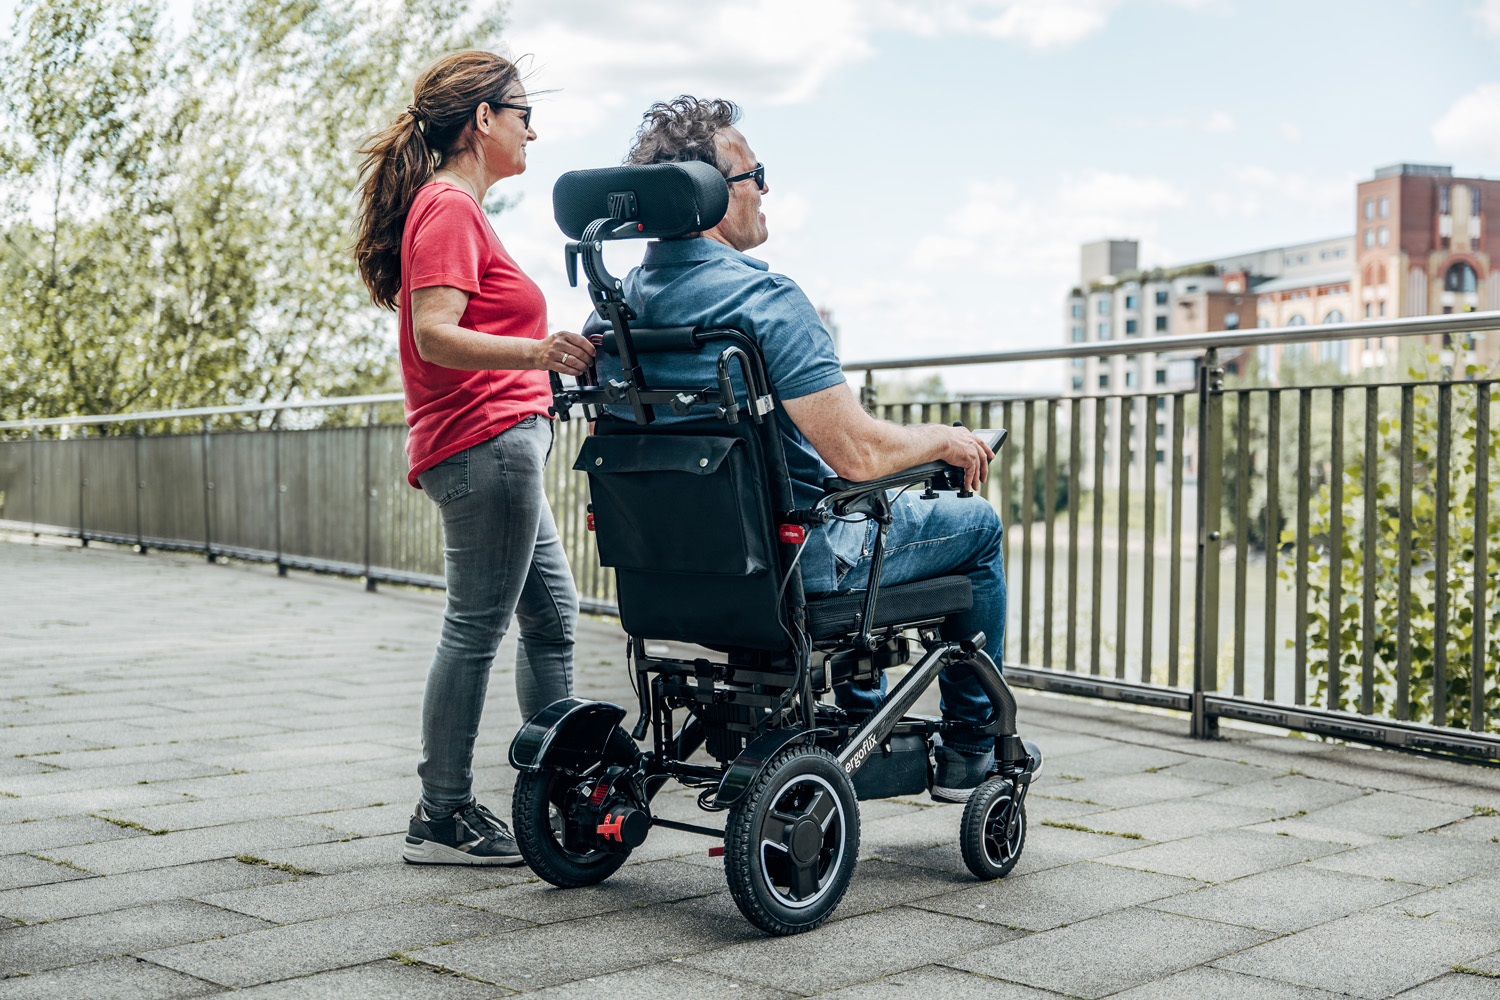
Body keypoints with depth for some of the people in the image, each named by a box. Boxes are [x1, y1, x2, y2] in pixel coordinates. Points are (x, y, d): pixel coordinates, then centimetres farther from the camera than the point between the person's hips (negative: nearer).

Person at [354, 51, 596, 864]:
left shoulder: (447, 205, 21)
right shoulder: (450, 206, -11)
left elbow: (439, 330, 24)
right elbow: (433, 335, -23)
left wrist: (546, 360, 32)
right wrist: (534, 352, -36)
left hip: (497, 444, 11)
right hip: (488, 440, -11)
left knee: (553, 614, 14)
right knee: (477, 627, -7)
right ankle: (443, 819, -1)